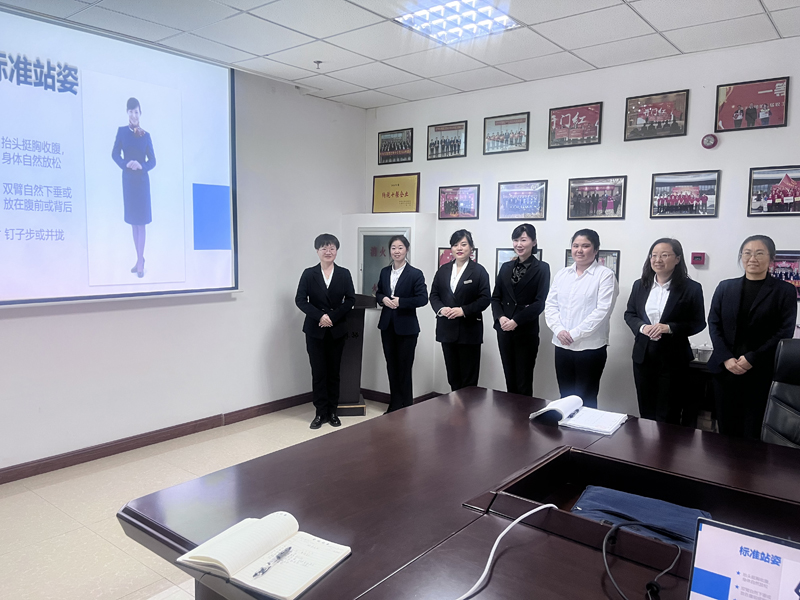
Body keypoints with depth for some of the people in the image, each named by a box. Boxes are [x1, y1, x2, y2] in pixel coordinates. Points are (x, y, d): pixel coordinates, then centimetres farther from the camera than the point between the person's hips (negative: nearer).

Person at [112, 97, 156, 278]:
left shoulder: (146, 135, 1)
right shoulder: (122, 131, 3)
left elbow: (152, 161, 1)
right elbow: (115, 154, 1)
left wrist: (142, 166, -18)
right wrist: (125, 164, -17)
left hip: (142, 179, -2)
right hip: (127, 179, 2)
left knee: (141, 221, -2)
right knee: (132, 221, 9)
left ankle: (140, 261, 0)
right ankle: (139, 258, 19)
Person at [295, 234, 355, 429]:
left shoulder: (344, 274, 3)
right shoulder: (309, 274, 1)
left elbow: (350, 300, -2)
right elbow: (300, 299, -5)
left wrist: (332, 317, -13)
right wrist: (319, 316, -17)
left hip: (337, 330, 1)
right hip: (315, 331, -1)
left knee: (334, 372, 8)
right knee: (318, 373, 3)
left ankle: (332, 411, 18)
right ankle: (321, 412, 12)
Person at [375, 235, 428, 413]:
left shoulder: (415, 274, -9)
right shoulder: (384, 272, 7)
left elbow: (423, 298, -13)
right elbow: (378, 293, 14)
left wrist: (400, 302, -20)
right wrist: (383, 299, -8)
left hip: (406, 327, -5)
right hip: (387, 325, 5)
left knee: (404, 367, 4)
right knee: (391, 366, 12)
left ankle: (406, 407, 18)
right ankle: (394, 406, 25)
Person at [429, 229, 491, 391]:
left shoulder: (479, 271, -4)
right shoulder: (443, 270, 10)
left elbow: (485, 298, -9)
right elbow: (434, 294, 10)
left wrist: (464, 310, -20)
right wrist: (440, 308, -10)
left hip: (469, 329, -4)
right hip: (447, 329, 5)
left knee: (469, 378, 2)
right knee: (452, 375, 12)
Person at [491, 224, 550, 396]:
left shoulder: (541, 268, -2)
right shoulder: (506, 267, 11)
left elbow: (540, 302, -10)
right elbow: (495, 297, 9)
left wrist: (516, 321, -16)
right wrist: (500, 317, -10)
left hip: (526, 331, -4)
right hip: (504, 330, 4)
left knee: (524, 381, 1)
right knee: (509, 379, 11)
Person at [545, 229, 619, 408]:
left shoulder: (605, 275, -4)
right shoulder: (562, 274, 11)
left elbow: (602, 310, -13)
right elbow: (550, 305, 7)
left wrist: (575, 333, -16)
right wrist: (559, 330, -10)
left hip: (591, 347, -4)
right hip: (562, 346, 5)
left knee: (586, 401, 5)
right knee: (565, 398, 13)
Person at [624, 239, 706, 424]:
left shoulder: (691, 288, -8)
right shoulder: (640, 285, 4)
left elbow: (699, 323, -6)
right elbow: (629, 314, 9)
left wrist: (669, 328, -21)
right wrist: (642, 327, -13)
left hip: (673, 358, -4)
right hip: (643, 355, 4)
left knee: (667, 416, 5)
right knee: (645, 411, 15)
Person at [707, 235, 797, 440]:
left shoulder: (785, 291, 3)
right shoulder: (725, 287, 11)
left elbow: (785, 332, -4)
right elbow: (713, 323, 5)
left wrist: (752, 359, -14)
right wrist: (726, 359, -9)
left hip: (762, 373, -2)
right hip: (725, 369, 3)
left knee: (753, 434, 0)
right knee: (726, 430, 8)